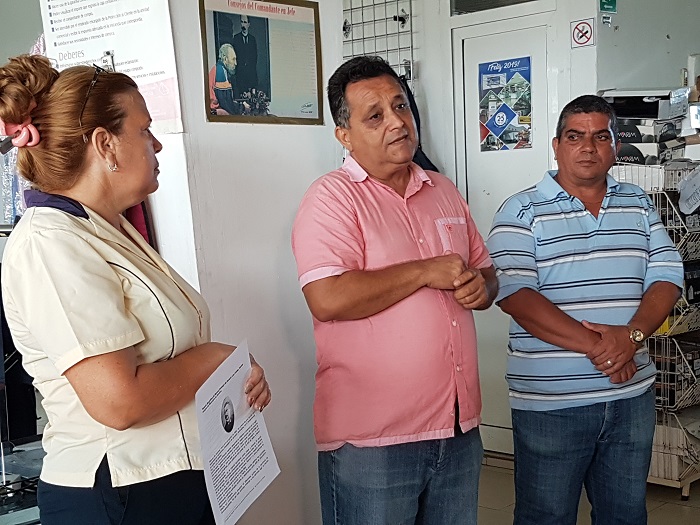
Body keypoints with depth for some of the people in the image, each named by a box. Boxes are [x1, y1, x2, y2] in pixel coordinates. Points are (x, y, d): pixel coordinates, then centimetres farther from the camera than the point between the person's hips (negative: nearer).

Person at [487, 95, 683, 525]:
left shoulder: (639, 206, 10)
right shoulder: (522, 212, -6)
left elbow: (667, 277, 4)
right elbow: (515, 294, -17)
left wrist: (632, 334, -16)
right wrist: (596, 347, -21)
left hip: (632, 396, 5)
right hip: (550, 404, -4)